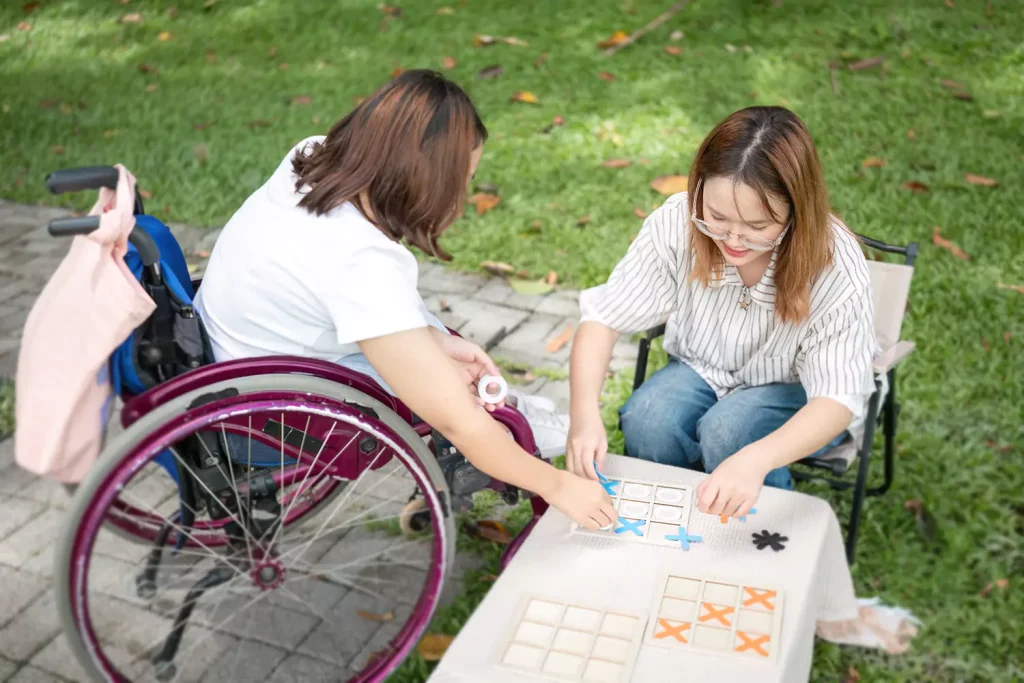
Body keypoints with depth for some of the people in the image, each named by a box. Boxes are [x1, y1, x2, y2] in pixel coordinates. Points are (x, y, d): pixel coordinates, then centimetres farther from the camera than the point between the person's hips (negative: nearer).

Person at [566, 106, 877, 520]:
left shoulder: (836, 268, -30)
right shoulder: (676, 224, -24)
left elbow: (837, 400, -32)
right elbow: (604, 317, -18)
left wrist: (756, 460, -53)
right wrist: (584, 413, -37)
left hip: (796, 393, -2)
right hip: (703, 372, 2)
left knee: (727, 432, -32)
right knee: (646, 421, -28)